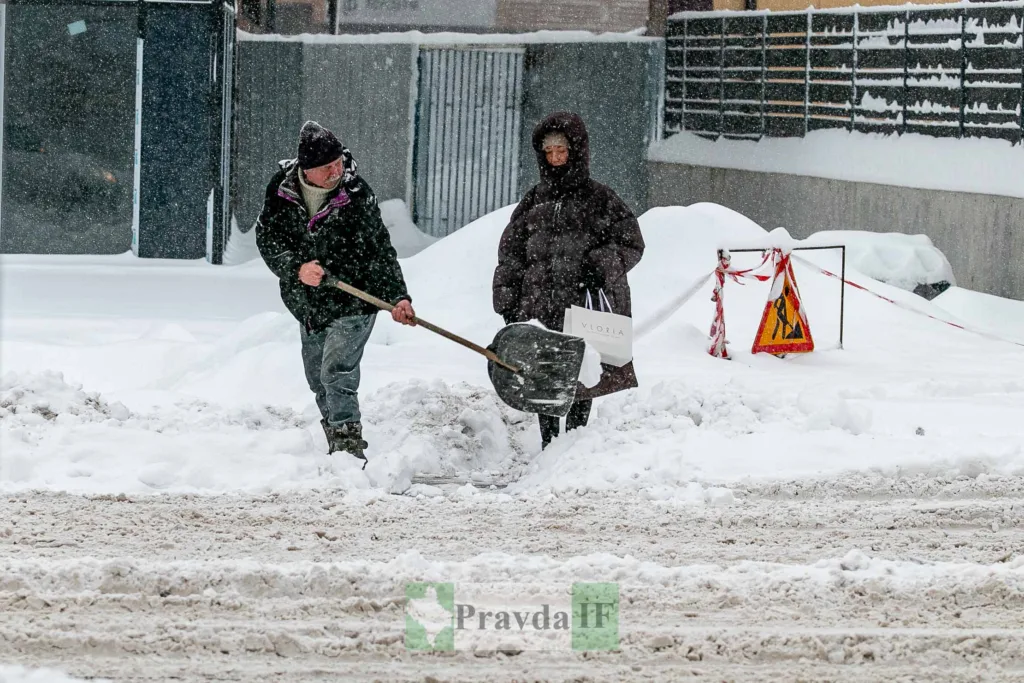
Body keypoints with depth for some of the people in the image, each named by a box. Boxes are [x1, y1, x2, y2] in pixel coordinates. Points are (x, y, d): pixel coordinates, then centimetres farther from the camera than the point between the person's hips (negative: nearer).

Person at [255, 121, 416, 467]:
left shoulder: (357, 194, -13)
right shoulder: (281, 190, -6)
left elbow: (382, 250, -7)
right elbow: (267, 238, -7)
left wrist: (398, 297, -16)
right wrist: (296, 269, -24)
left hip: (353, 305, -5)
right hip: (308, 305, 5)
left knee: (337, 374, -20)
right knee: (318, 381, 15)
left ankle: (351, 450, -23)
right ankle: (336, 450, 30)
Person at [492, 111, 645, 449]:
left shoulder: (599, 199, 4)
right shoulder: (534, 200, 14)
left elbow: (632, 244, 6)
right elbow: (510, 253, 16)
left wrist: (602, 262, -11)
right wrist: (507, 302, 10)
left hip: (583, 307, -3)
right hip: (539, 305, 4)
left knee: (581, 377, -3)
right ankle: (548, 444, 16)